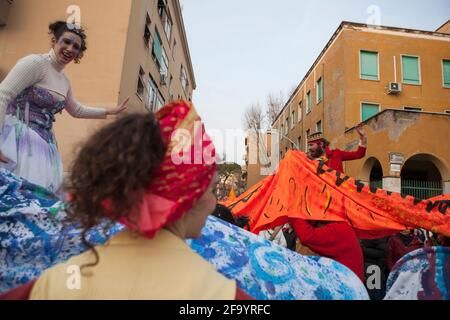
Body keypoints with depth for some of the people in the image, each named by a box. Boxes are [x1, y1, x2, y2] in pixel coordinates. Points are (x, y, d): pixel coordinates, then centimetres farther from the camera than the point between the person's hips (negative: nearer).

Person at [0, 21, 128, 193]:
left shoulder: (65, 81, 14)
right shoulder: (35, 62, -8)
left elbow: (76, 110, 30)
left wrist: (110, 111, 31)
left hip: (43, 143, 7)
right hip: (18, 137, -7)